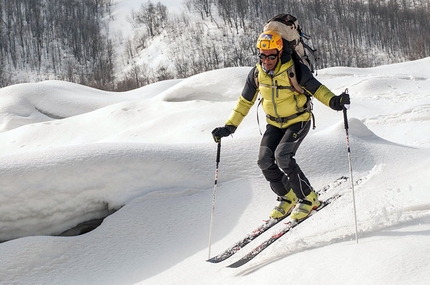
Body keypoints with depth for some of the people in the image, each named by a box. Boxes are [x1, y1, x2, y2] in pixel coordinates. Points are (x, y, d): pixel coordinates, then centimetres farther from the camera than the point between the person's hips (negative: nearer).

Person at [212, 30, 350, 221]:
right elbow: (245, 102, 2)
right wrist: (229, 127, -1)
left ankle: (308, 198, -6)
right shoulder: (257, 73, -8)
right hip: (275, 123, 5)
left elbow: (316, 89, -16)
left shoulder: (294, 70, -23)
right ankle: (287, 198, 12)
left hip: (298, 121, -5)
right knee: (265, 160, -11)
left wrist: (333, 101, -37)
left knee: (282, 156, -25)